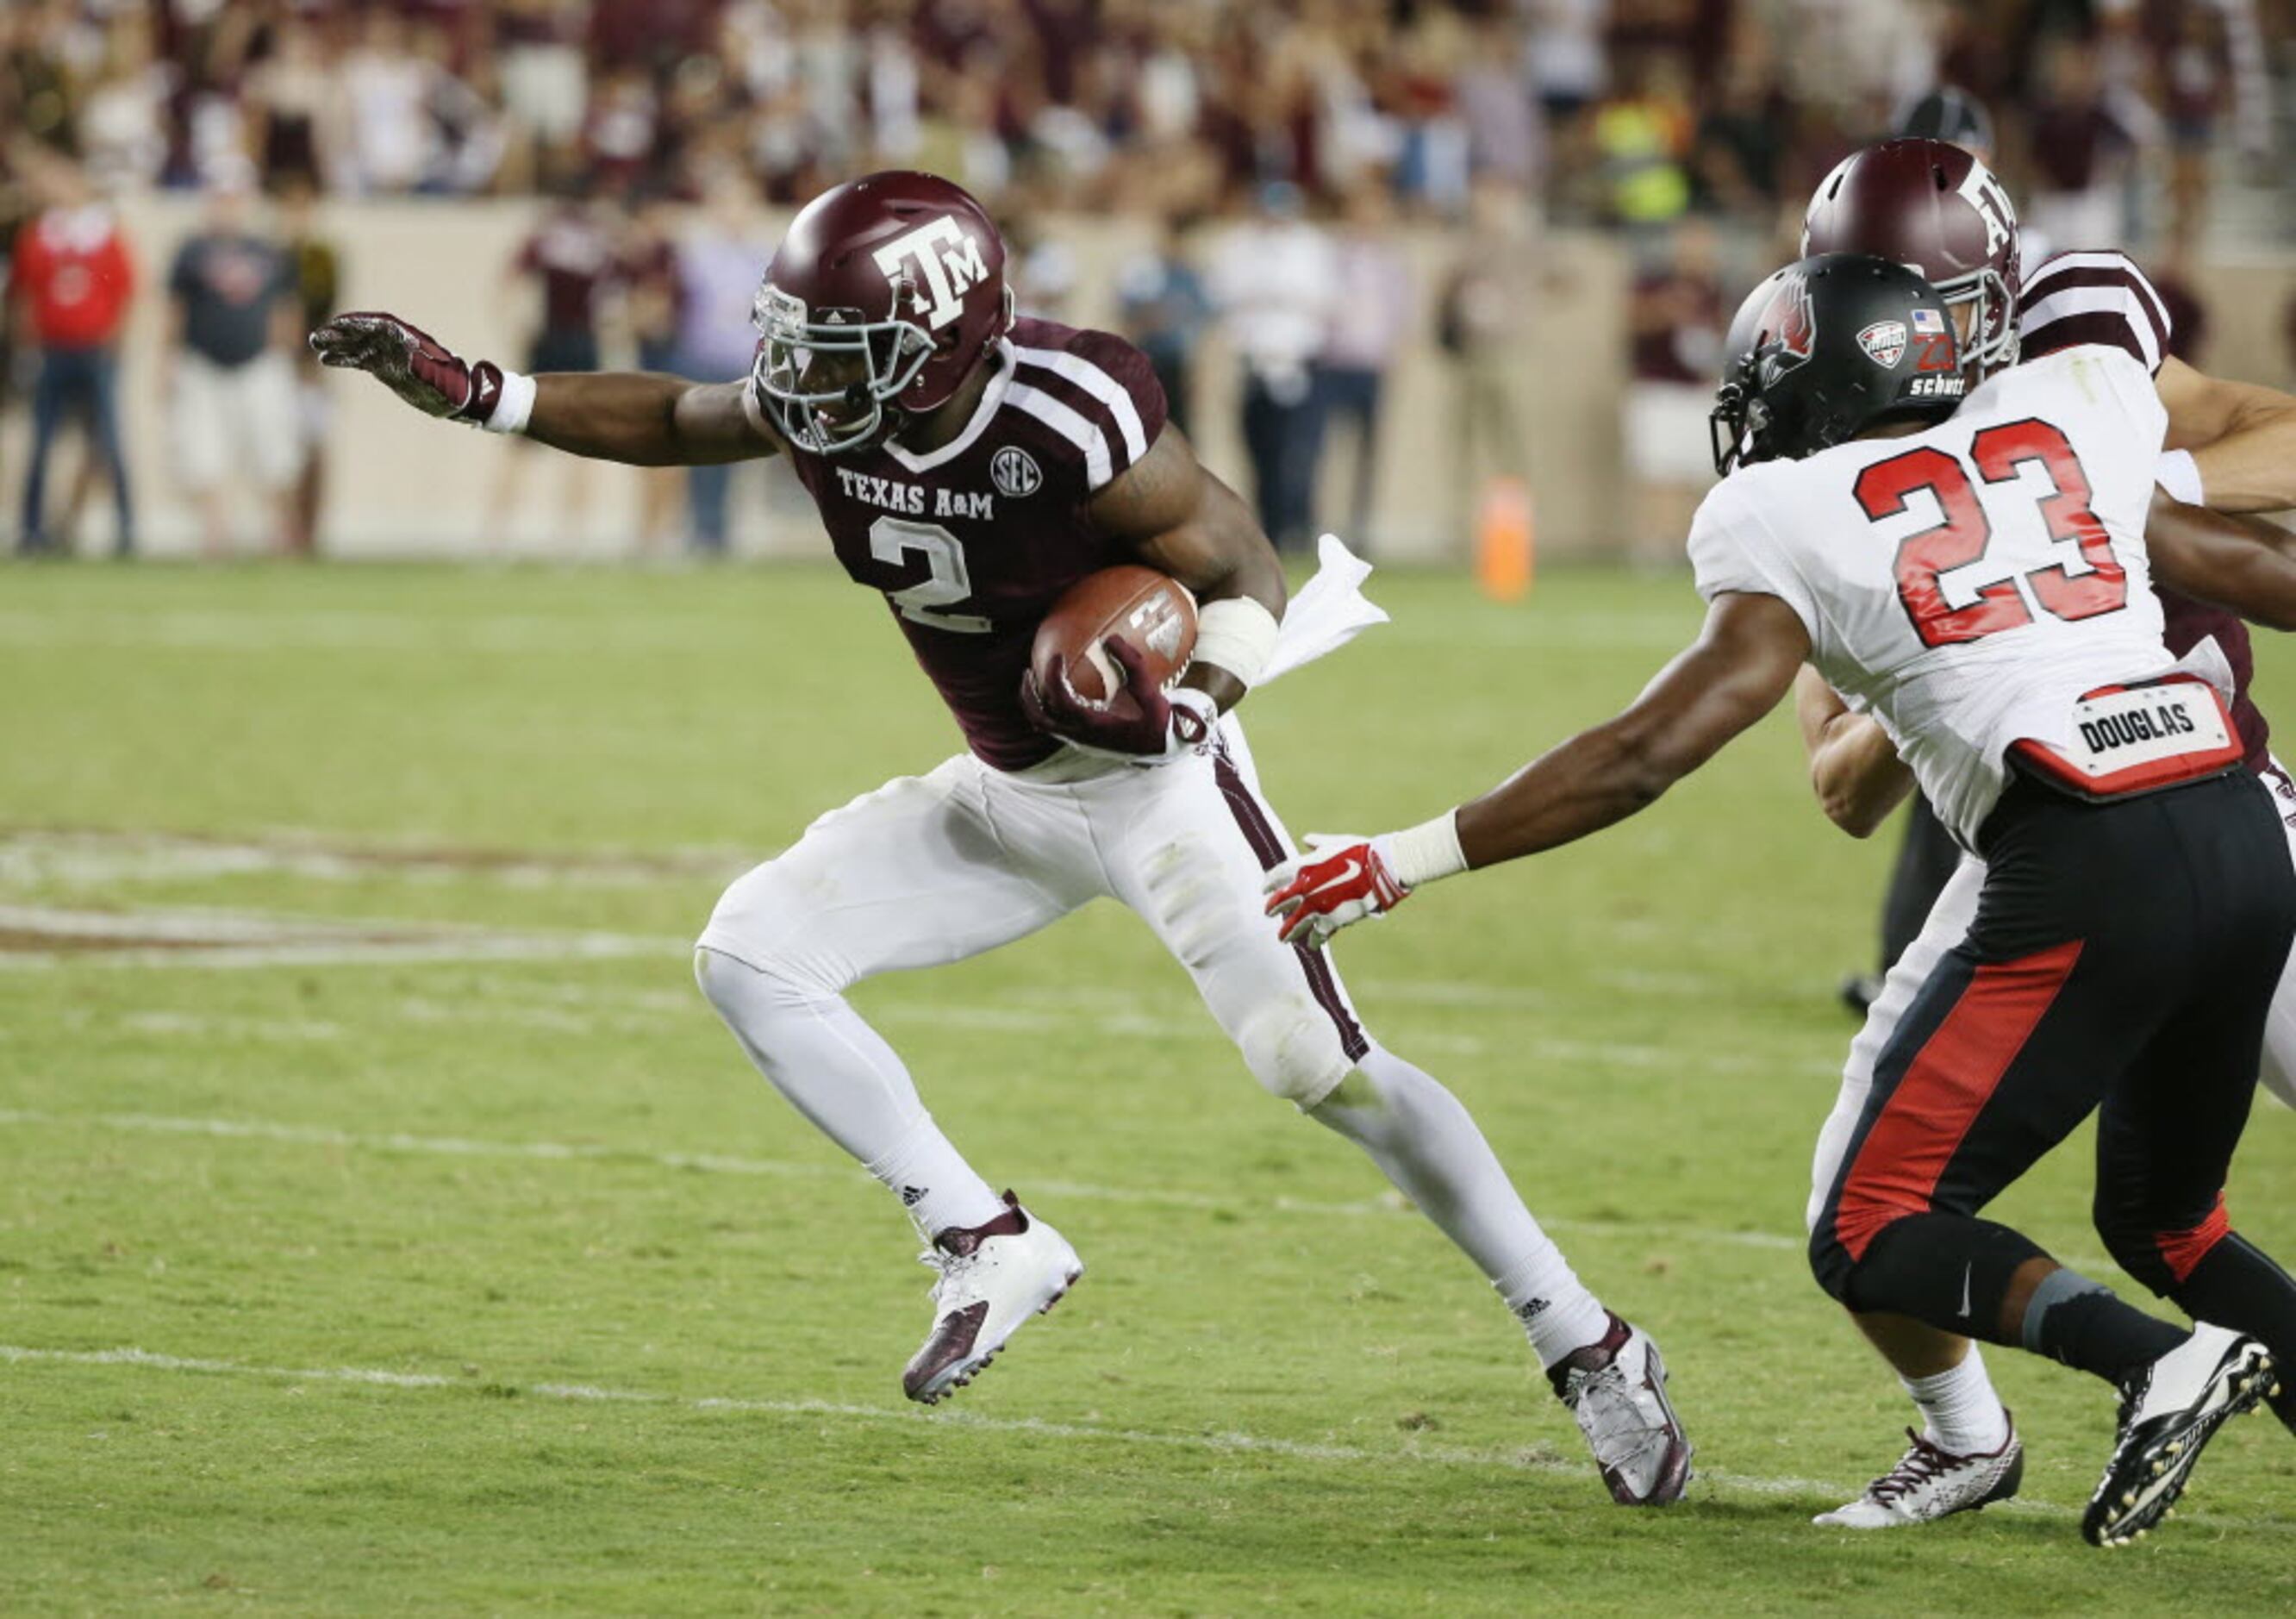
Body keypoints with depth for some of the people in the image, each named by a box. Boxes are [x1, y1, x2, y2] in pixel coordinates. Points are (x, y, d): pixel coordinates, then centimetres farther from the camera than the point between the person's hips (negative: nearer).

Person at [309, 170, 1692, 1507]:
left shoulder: (1075, 428, -31)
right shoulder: (825, 410, -13)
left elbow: (1255, 577, -20)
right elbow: (672, 422, 8)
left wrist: (1191, 702, -39)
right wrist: (472, 393, 0)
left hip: (1157, 783, -7)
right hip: (1007, 792, 7)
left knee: (1330, 1073, -14)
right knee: (752, 954, -6)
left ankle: (1593, 1352, -2)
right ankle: (991, 1248, -1)